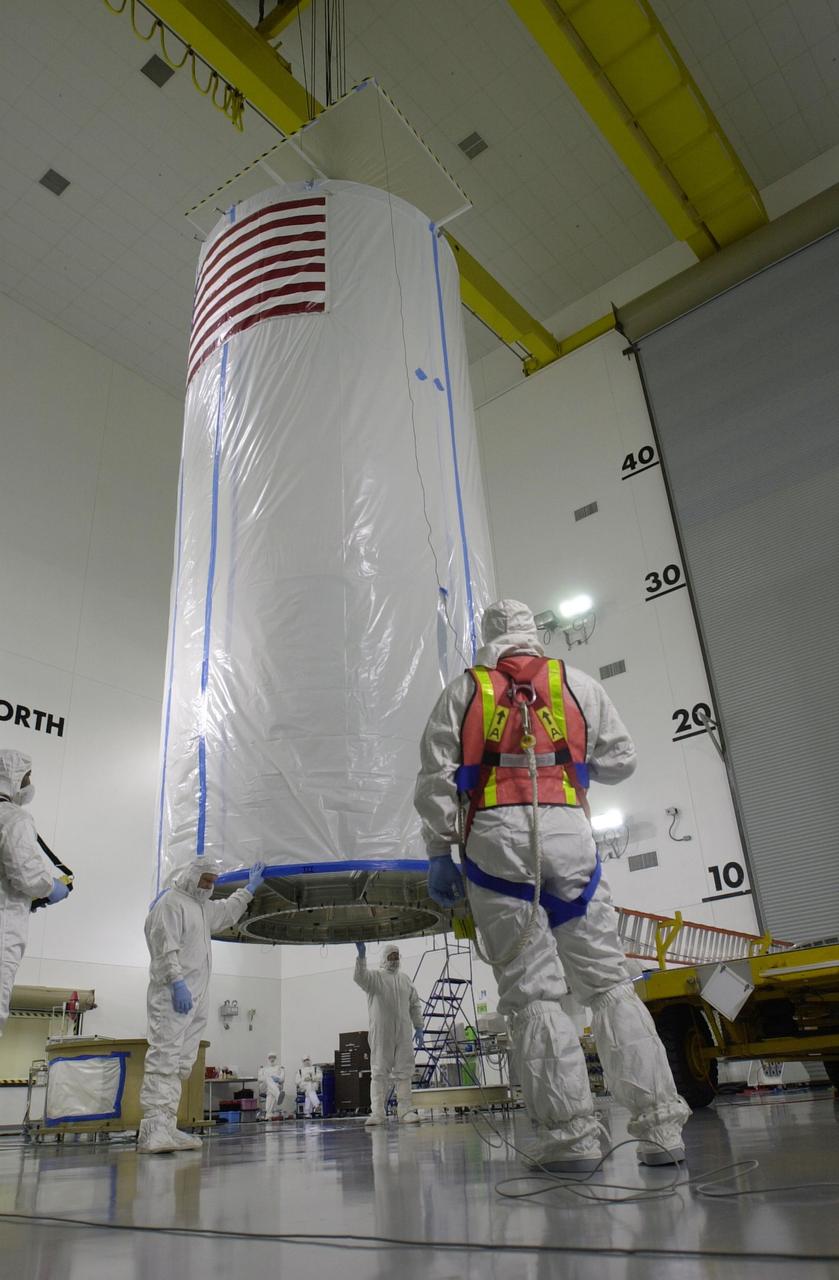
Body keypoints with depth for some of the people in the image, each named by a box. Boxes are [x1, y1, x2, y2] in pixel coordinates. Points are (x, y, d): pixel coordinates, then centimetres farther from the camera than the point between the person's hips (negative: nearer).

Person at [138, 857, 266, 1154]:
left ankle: (165, 1127, 5)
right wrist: (177, 982, -22)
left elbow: (228, 911, 44)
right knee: (164, 1058, -15)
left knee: (181, 1064, 5)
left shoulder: (202, 907, 25)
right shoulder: (171, 902, -5)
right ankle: (153, 1129, -19)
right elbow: (165, 946, -15)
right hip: (173, 996, -10)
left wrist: (250, 888, 45)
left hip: (195, 998, 10)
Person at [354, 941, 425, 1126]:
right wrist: (361, 956, -34)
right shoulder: (375, 978, 1)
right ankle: (377, 1112, 2)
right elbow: (360, 978, -20)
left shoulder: (405, 979, 14)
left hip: (403, 1034, 4)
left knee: (404, 1072, 5)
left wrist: (418, 1027, 11)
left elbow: (415, 1004, 16)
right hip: (381, 1034, -4)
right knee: (379, 1073, -1)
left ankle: (406, 1110, 10)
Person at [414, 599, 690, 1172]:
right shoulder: (577, 683, 13)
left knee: (531, 989, 1)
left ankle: (570, 1132, 0)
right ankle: (660, 1125, 5)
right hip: (568, 831, 1)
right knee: (609, 981, 7)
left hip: (496, 836, -1)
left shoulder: (463, 690, 12)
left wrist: (439, 854, 7)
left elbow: (436, 779, 5)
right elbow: (621, 759, 15)